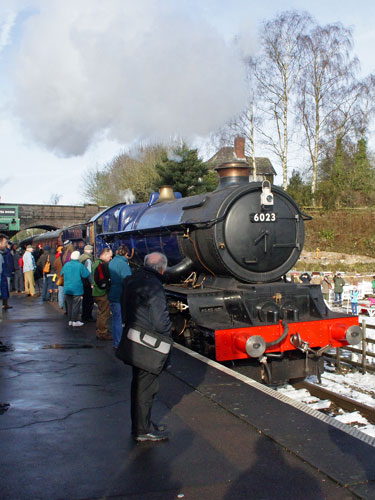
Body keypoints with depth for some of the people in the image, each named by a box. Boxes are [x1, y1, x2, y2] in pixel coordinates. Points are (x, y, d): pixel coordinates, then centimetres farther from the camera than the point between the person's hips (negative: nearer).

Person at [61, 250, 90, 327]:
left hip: (67, 289, 5)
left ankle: (70, 320, 17)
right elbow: (86, 275, -13)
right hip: (77, 289, -5)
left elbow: (62, 274, 14)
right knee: (76, 305, 3)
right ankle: (74, 321, 4)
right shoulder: (80, 265, -14)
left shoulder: (66, 265, 0)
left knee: (69, 305, 13)